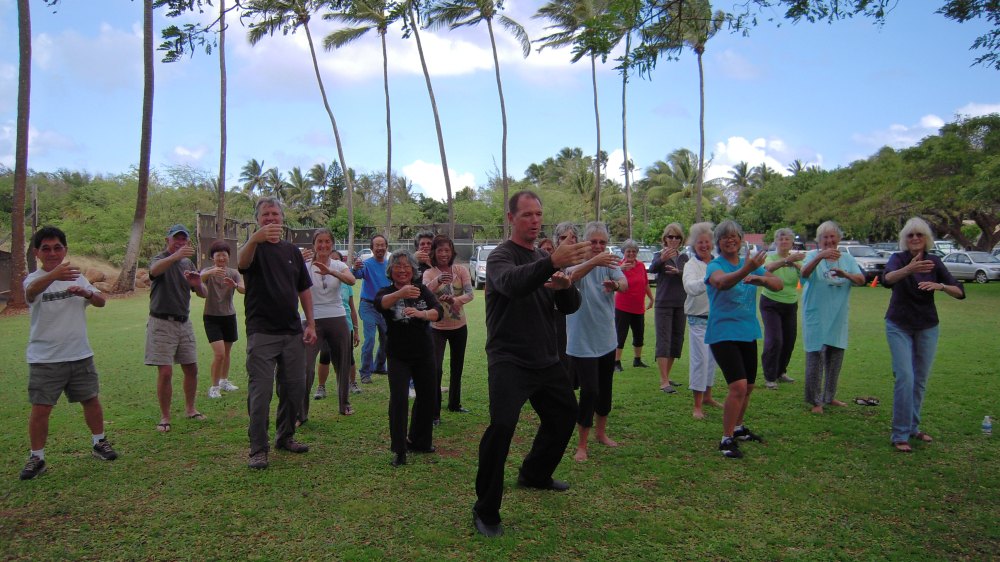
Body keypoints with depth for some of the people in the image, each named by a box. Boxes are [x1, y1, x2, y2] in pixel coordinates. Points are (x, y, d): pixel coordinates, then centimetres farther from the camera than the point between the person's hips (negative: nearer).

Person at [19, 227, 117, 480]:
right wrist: (54, 275, -56)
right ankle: (36, 458, 14)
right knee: (40, 409, -2)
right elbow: (31, 290, -33)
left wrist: (87, 293, -26)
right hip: (45, 359, -4)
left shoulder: (76, 277, 7)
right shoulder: (34, 279, -8)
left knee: (91, 400, 12)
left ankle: (99, 443, 30)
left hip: (80, 354, 4)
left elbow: (101, 301, -1)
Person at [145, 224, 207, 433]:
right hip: (162, 323, -6)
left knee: (192, 369, 10)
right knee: (165, 372, -7)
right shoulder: (159, 259, -5)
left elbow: (203, 294, 12)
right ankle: (165, 417, 6)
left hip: (184, 322, 6)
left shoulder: (188, 263, 13)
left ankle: (190, 409, 26)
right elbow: (154, 269, -32)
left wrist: (198, 284, -13)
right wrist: (176, 255, -51)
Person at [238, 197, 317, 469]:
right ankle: (258, 449, 4)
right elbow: (242, 262, -29)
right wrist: (255, 239, -50)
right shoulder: (255, 248, -3)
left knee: (294, 388, 10)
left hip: (293, 332, 5)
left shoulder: (292, 251, 13)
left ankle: (285, 436, 27)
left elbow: (304, 289, 16)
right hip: (262, 332, -5)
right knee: (261, 391, -4)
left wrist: (310, 324, 7)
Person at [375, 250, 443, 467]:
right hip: (398, 356, -3)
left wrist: (421, 313, -39)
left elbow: (438, 311, -15)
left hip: (424, 354, 3)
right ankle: (399, 451, -5)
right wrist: (400, 293, -52)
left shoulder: (422, 290, -1)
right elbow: (380, 304, -31)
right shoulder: (386, 292, -6)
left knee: (427, 396, 12)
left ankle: (419, 441, 33)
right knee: (398, 399, -15)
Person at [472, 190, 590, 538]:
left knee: (565, 415, 20)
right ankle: (485, 512, -7)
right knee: (502, 425, -23)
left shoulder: (543, 261, 13)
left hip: (546, 361, 8)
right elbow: (512, 283, -33)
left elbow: (570, 307, 7)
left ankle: (535, 475, 44)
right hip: (509, 361, -8)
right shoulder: (501, 257, -9)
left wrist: (565, 285, -16)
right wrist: (553, 262, -50)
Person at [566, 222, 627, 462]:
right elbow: (572, 276, -37)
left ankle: (601, 432, 39)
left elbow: (625, 283, -20)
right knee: (589, 391, -10)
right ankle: (581, 445, 5)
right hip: (582, 342, -5)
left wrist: (615, 284, -45)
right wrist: (594, 262, -55)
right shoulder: (578, 263, -12)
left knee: (605, 388, 18)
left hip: (606, 339, 5)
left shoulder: (608, 264, 0)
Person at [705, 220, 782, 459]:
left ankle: (738, 428, 39)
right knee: (738, 386, -19)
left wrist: (761, 278, -24)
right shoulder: (715, 266, -10)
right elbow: (722, 282, -34)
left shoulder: (751, 263, 7)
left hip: (748, 333, 7)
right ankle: (726, 439, -7)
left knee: (748, 387, 18)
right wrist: (745, 270, -52)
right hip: (723, 334, -7)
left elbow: (778, 284, -3)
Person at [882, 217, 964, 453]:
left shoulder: (934, 262, 0)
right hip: (899, 326, -4)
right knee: (905, 378, -12)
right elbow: (886, 280, -34)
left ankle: (913, 427, 25)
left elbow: (960, 292, -5)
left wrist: (940, 285, -26)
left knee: (921, 380, 9)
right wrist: (909, 269, -53)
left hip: (927, 327, 4)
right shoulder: (898, 258, -10)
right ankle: (900, 435, -7)